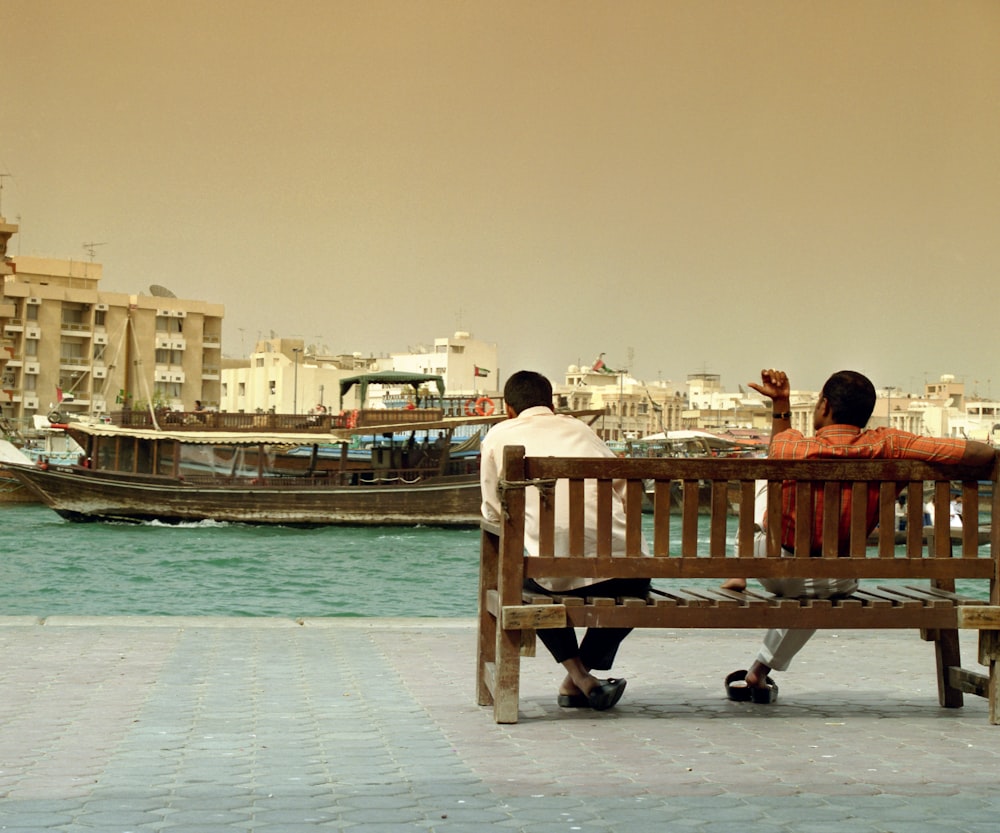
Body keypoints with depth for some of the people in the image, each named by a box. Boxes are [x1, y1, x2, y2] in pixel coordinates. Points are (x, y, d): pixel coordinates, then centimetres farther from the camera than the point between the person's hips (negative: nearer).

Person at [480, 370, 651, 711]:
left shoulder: (500, 435, 17)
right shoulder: (578, 428, 24)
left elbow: (493, 511, 22)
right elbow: (626, 490, 18)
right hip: (621, 563, 2)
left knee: (526, 581, 32)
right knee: (634, 586, 35)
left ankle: (578, 674, 16)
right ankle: (582, 674, 24)